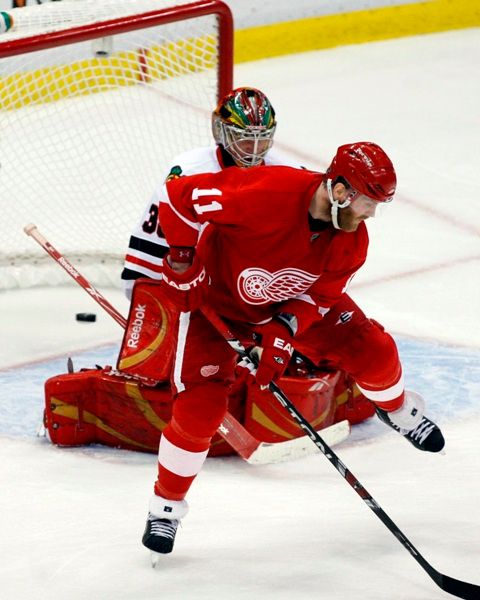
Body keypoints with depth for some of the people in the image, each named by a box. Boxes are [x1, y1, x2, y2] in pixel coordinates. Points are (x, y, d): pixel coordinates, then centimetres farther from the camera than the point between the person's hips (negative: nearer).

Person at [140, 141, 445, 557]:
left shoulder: (352, 239, -20)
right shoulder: (267, 194, -40)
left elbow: (320, 294, -9)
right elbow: (179, 195, -33)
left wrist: (282, 335, -26)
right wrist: (183, 262, -25)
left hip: (291, 304, 5)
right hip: (216, 295, -5)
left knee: (373, 350, -2)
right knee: (200, 408, -15)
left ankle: (398, 410, 33)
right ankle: (166, 504, 7)